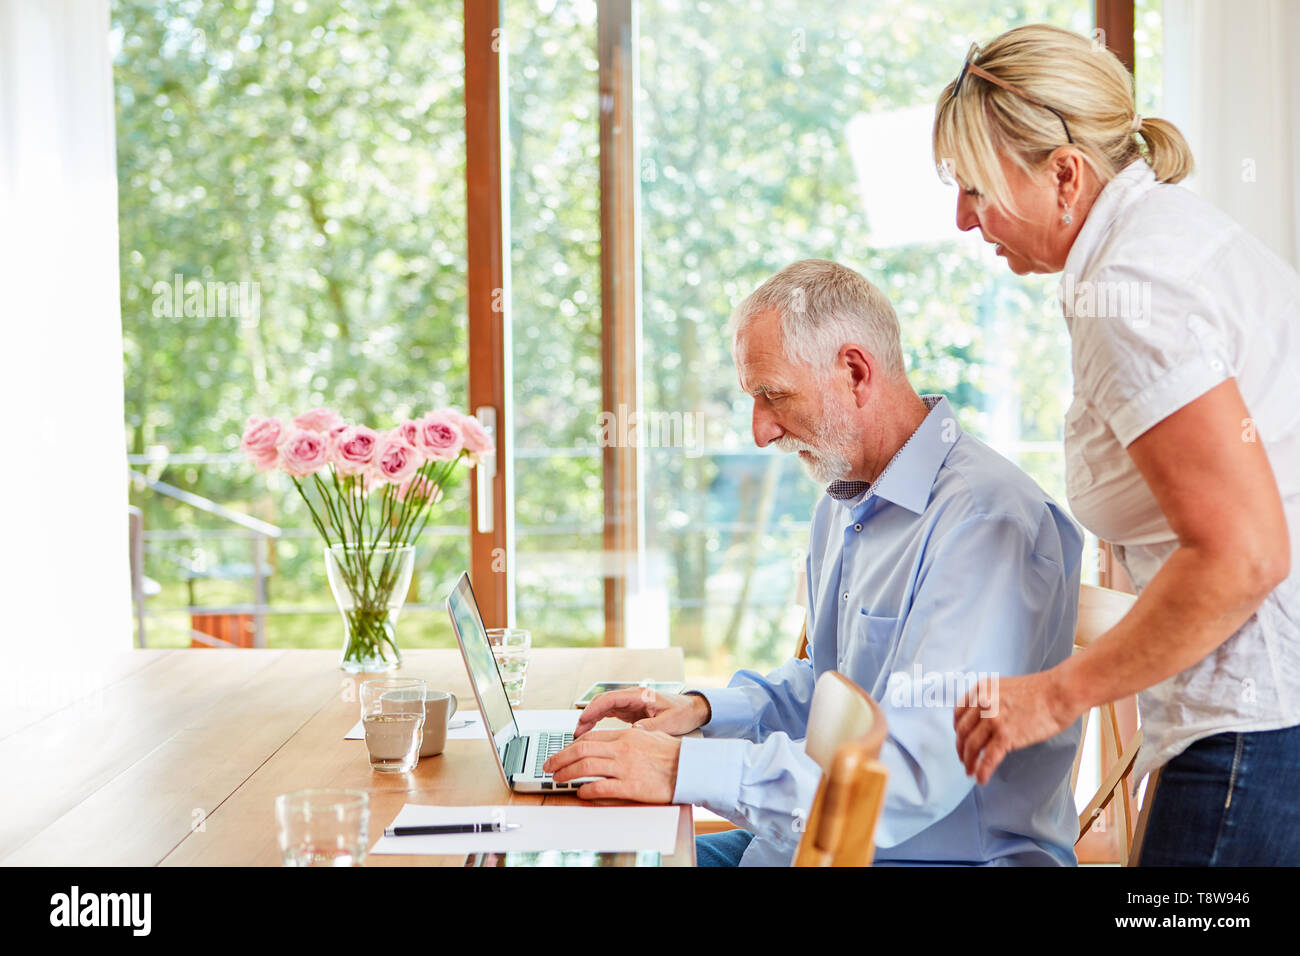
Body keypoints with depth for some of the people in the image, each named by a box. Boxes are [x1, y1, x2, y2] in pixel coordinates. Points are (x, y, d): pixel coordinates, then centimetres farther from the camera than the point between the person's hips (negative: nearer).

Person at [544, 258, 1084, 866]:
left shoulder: (985, 521, -22)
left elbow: (913, 776, -29)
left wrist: (685, 770, -28)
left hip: (950, 858, -9)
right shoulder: (844, 506, 11)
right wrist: (704, 709, 6)